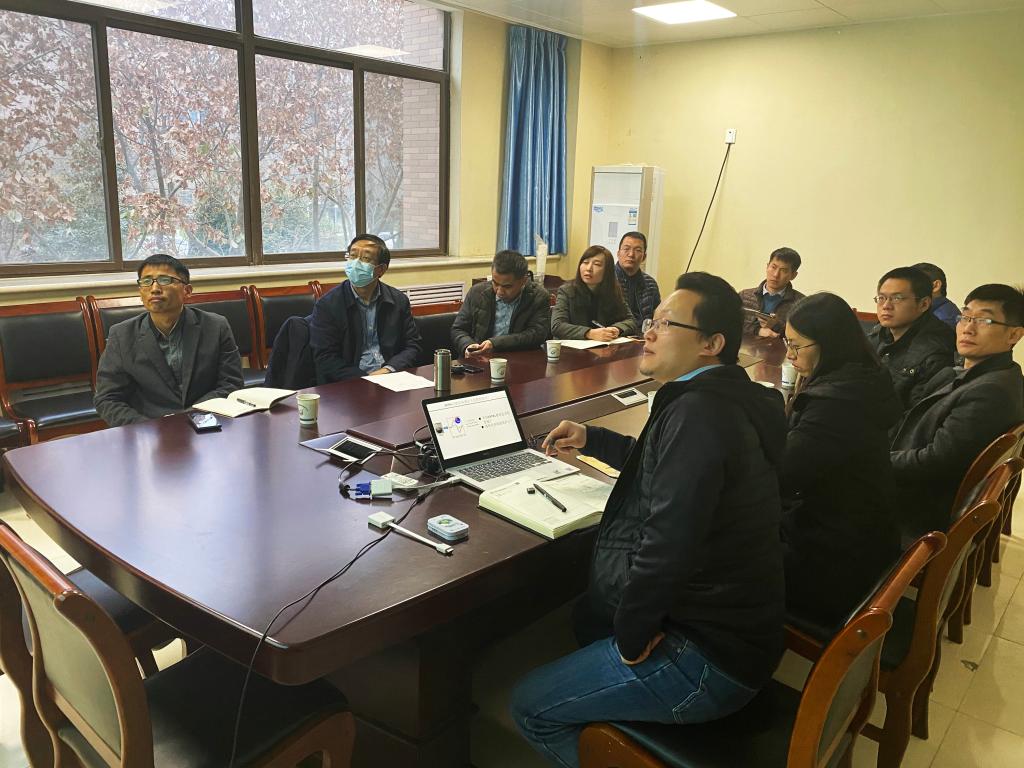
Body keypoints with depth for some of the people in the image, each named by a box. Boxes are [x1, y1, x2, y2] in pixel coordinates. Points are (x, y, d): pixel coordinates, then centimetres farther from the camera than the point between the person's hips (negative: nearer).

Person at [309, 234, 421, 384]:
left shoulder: (399, 301, 8)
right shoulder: (326, 305, -1)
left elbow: (412, 345, 8)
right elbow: (325, 358, -5)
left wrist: (388, 370, -10)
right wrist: (365, 378, -16)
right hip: (346, 385, -2)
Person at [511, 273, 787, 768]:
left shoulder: (698, 411, -26)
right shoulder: (720, 399, 9)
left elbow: (665, 546, -34)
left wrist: (630, 638, -18)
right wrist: (591, 440, 21)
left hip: (707, 659, -10)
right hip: (730, 626, 10)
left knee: (529, 705, 0)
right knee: (591, 612, 31)